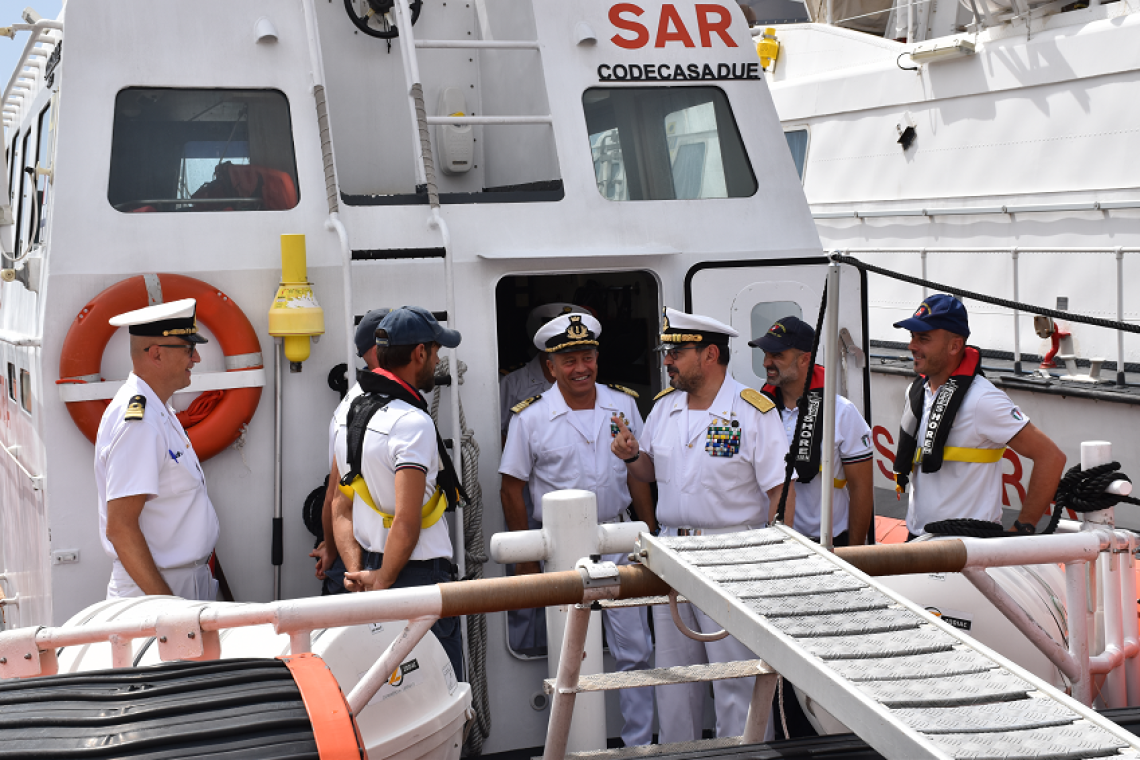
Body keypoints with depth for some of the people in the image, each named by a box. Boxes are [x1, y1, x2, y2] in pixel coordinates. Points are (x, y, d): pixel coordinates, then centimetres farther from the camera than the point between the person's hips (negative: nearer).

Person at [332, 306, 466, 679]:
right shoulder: (412, 423, -18)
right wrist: (381, 584, -14)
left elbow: (341, 507, 9)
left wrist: (358, 572, 1)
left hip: (372, 567, 9)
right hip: (420, 576, -9)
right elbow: (407, 522, -24)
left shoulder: (348, 413, 9)